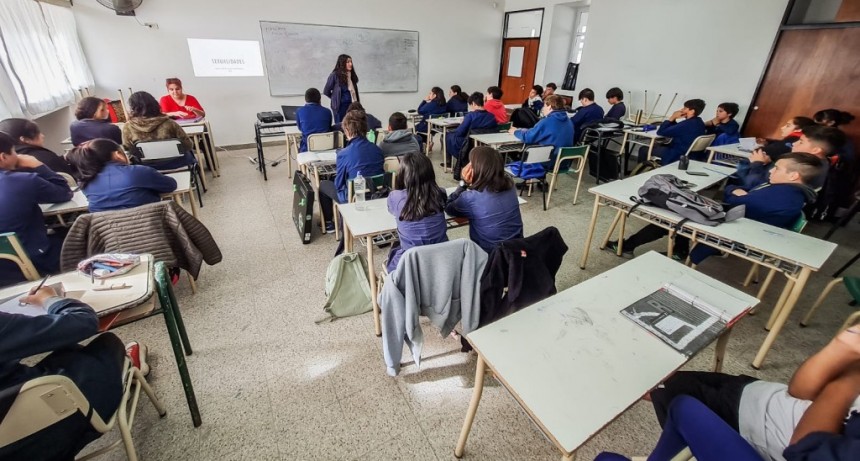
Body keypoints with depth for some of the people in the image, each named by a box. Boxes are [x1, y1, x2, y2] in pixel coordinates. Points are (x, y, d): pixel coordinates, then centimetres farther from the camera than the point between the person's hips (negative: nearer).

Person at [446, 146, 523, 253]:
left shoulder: (471, 197, -23)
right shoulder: (510, 185, -6)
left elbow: (448, 208, -2)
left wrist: (464, 183, -5)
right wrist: (471, 184, 0)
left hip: (490, 254, -5)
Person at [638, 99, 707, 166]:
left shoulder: (686, 124, -28)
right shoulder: (700, 123, 5)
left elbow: (660, 132, -23)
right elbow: (674, 130, 15)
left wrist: (671, 118, -14)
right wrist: (674, 119, -1)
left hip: (677, 155, -10)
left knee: (643, 149, 1)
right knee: (656, 145, 29)